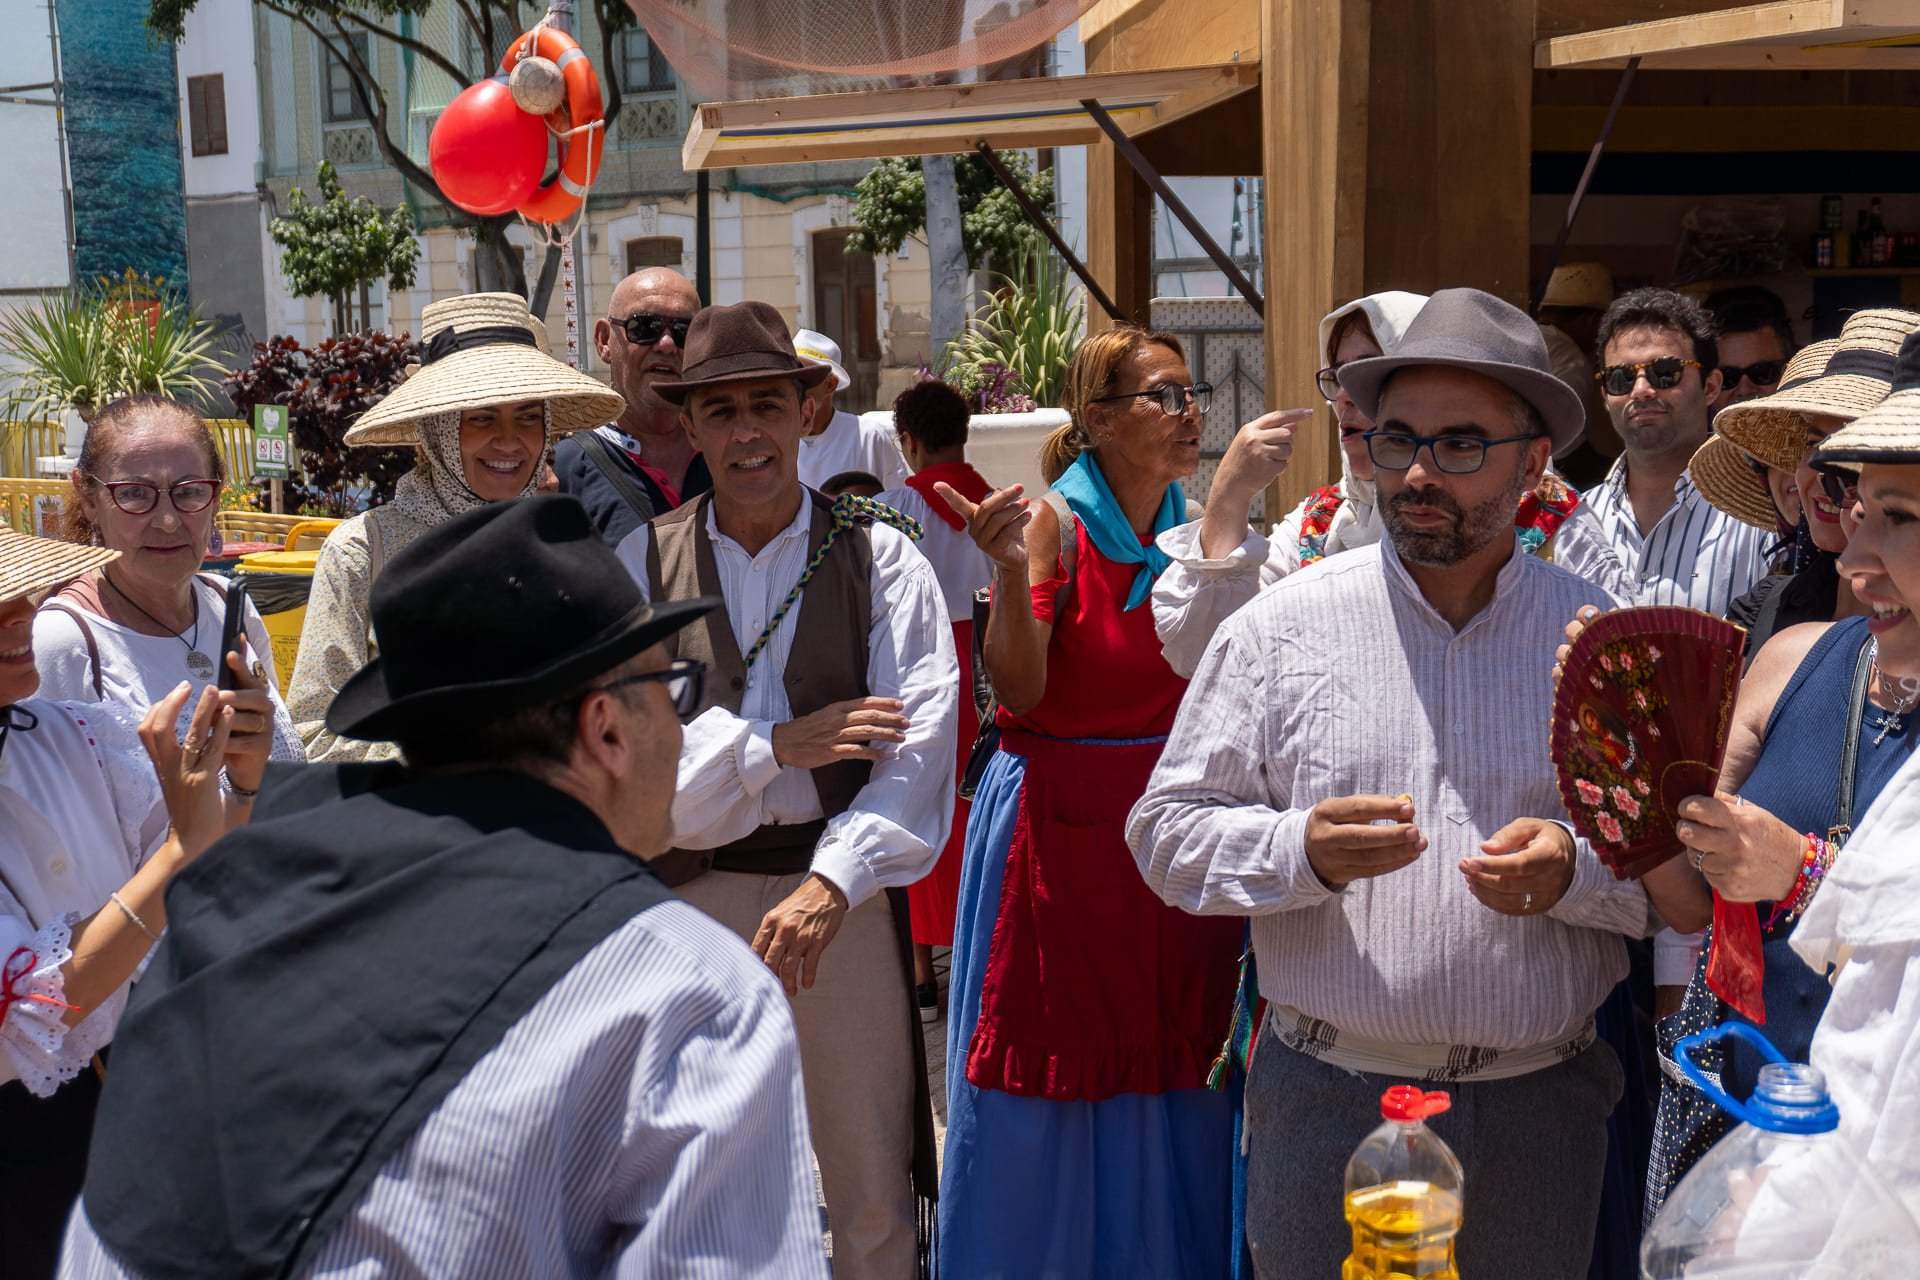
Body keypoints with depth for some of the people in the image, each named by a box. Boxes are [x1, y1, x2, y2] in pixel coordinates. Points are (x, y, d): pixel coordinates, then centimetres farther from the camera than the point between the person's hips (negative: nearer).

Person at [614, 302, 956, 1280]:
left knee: (873, 1181, 10)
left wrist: (832, 882, -24)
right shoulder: (642, 561, 3)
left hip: (841, 892, -1)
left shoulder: (881, 557, 0)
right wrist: (773, 744, -14)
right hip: (691, 895, 1)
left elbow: (920, 743, -12)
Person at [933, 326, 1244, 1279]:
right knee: (1055, 1081, 5)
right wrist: (1012, 571, -30)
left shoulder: (1195, 528, 7)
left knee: (1170, 1075, 12)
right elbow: (1018, 690, -16)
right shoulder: (1053, 522, -9)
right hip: (1062, 824, -5)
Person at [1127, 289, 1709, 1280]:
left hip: (1541, 1111, 1)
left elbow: (1683, 880, 3)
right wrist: (1305, 851, -19)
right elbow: (1168, 831, -2)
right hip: (1326, 1102, -1)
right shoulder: (1282, 628, -2)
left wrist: (1573, 872, -17)